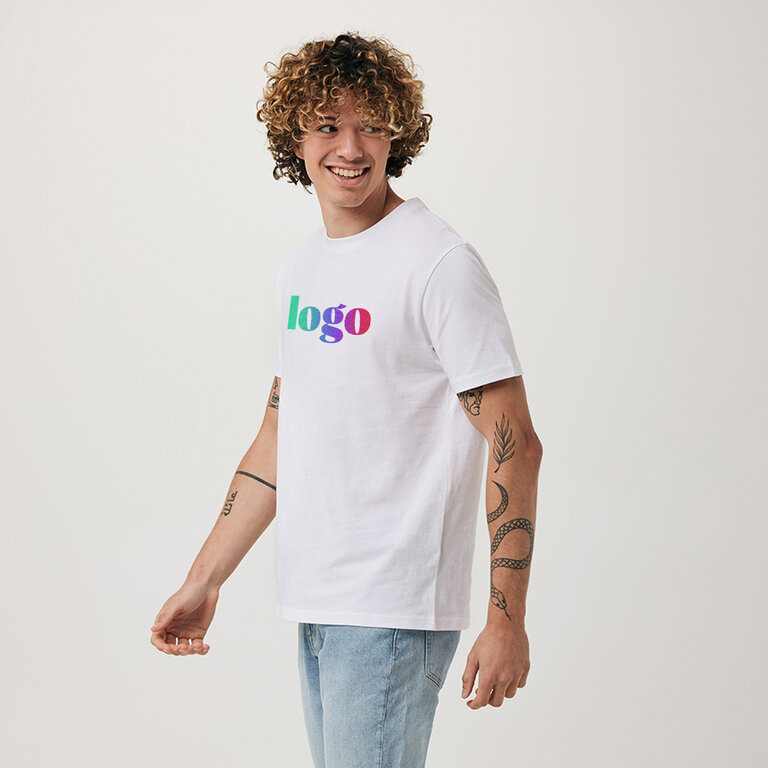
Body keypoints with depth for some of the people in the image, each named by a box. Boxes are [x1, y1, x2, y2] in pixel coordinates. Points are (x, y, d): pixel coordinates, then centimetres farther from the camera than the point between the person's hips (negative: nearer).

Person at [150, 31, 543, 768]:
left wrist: (506, 620, -18)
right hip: (312, 599, 7)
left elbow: (515, 445, -13)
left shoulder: (440, 264, -11)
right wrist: (202, 583, 16)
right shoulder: (300, 267, 14)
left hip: (393, 609, -7)